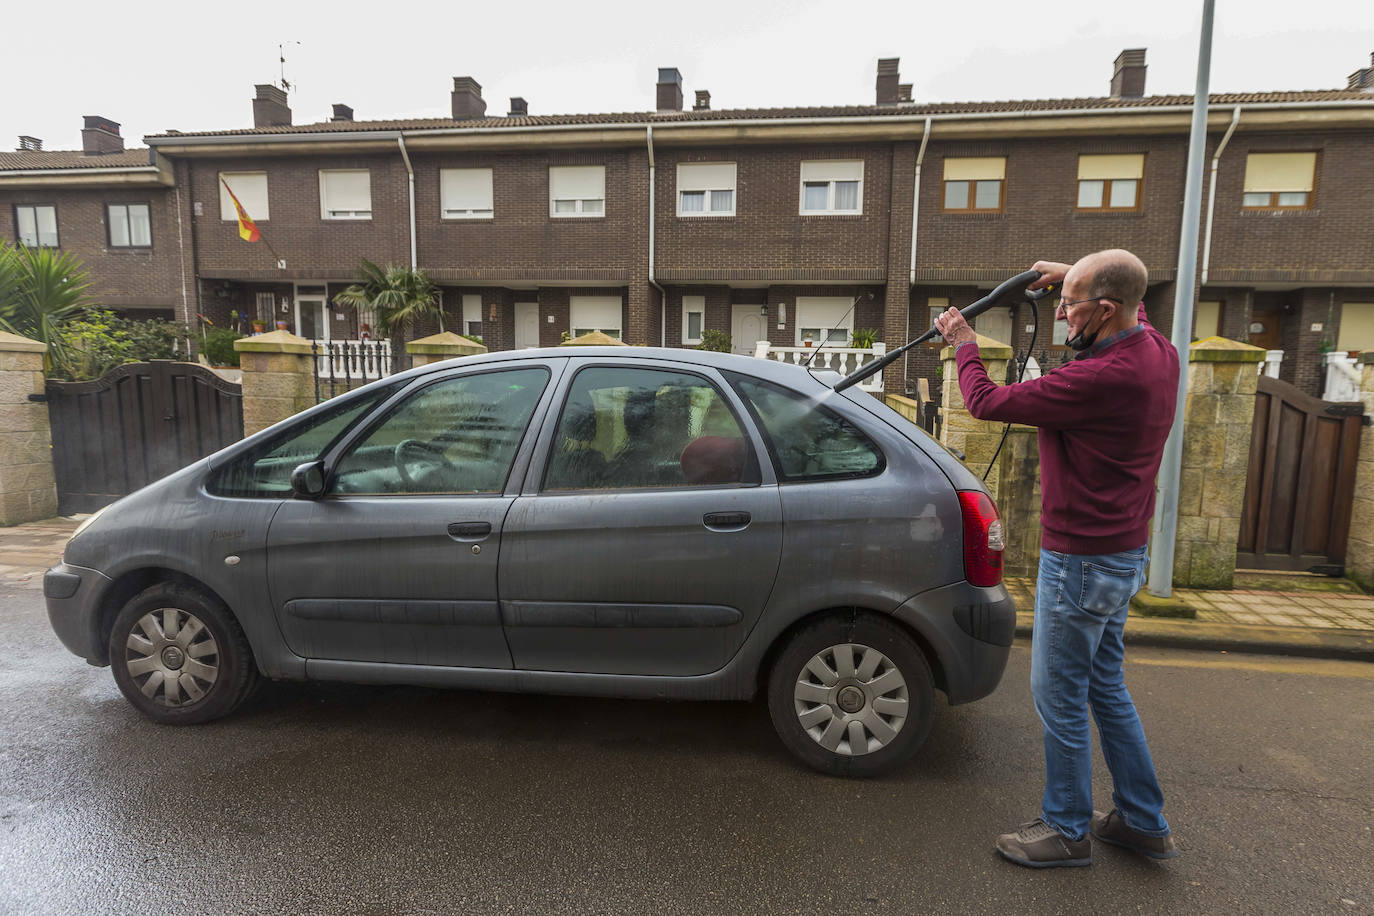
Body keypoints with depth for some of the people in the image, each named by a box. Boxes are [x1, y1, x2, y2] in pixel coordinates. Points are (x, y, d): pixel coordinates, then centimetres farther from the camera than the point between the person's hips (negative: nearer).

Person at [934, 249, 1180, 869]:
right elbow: (1135, 310, 29)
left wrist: (964, 345, -1)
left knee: (1059, 698, 6)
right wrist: (1073, 277, 17)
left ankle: (1066, 830, 25)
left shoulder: (1101, 377, -27)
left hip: (1082, 561, -10)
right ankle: (1144, 822, 36)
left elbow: (986, 401, -20)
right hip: (1123, 552, 10)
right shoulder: (1158, 351, 2)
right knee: (1105, 688, 22)